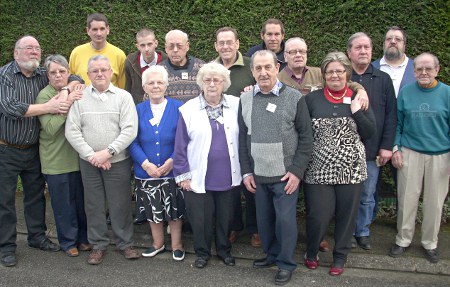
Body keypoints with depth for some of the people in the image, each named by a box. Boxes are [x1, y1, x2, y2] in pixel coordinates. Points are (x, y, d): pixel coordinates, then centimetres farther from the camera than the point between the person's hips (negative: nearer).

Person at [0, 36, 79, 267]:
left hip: (34, 150, 5)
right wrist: (49, 107, -23)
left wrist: (65, 92, -15)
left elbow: (74, 78, 8)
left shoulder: (43, 75, 2)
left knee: (36, 194, 15)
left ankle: (37, 236, 31)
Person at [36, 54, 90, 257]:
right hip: (56, 159, -4)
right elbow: (50, 128, -19)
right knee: (63, 203, 7)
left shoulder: (76, 91, 4)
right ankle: (68, 241, 25)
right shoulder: (44, 96, -9)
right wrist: (67, 103, -24)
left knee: (81, 200, 13)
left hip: (78, 156, 4)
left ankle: (83, 237, 31)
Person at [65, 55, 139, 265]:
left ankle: (125, 243, 22)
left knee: (120, 204, 6)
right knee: (93, 204, 10)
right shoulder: (79, 98, 3)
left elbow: (130, 130, -9)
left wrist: (108, 152, -16)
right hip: (88, 161, 2)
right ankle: (98, 245, 25)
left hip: (117, 161, -1)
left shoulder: (123, 97, -1)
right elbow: (72, 131, -2)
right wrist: (91, 155, -11)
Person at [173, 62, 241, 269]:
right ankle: (202, 252, 31)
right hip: (199, 177, -1)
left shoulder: (236, 105, -1)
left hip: (227, 176, 1)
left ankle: (224, 250, 36)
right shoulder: (189, 109, -4)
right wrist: (182, 174, -3)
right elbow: (180, 145, -3)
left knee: (225, 216, 15)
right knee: (200, 218, 9)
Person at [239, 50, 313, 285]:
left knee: (285, 219, 2)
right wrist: (246, 171, 4)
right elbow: (242, 138, 8)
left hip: (285, 174, -3)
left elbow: (305, 136, -4)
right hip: (258, 175, 3)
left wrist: (297, 171, -9)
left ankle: (286, 263, 22)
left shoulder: (294, 97, -6)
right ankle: (271, 254, 36)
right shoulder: (245, 100, 3)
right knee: (264, 219, 14)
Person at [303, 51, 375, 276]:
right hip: (318, 169, -1)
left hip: (351, 169, 2)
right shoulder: (312, 99, 2)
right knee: (318, 215, 0)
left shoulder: (358, 98, 6)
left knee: (346, 215, 9)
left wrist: (357, 112, -8)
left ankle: (340, 257, 30)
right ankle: (311, 252, 28)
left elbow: (369, 133, 4)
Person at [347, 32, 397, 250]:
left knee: (367, 197, 11)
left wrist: (387, 146, -2)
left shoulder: (383, 79, 5)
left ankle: (363, 232, 26)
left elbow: (391, 116, 4)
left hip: (372, 150, 2)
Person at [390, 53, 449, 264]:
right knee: (407, 198, 5)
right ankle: (403, 239, 23)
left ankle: (430, 243, 26)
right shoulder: (405, 92, 1)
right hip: (410, 153, 0)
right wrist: (396, 149, -1)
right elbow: (397, 123, 6)